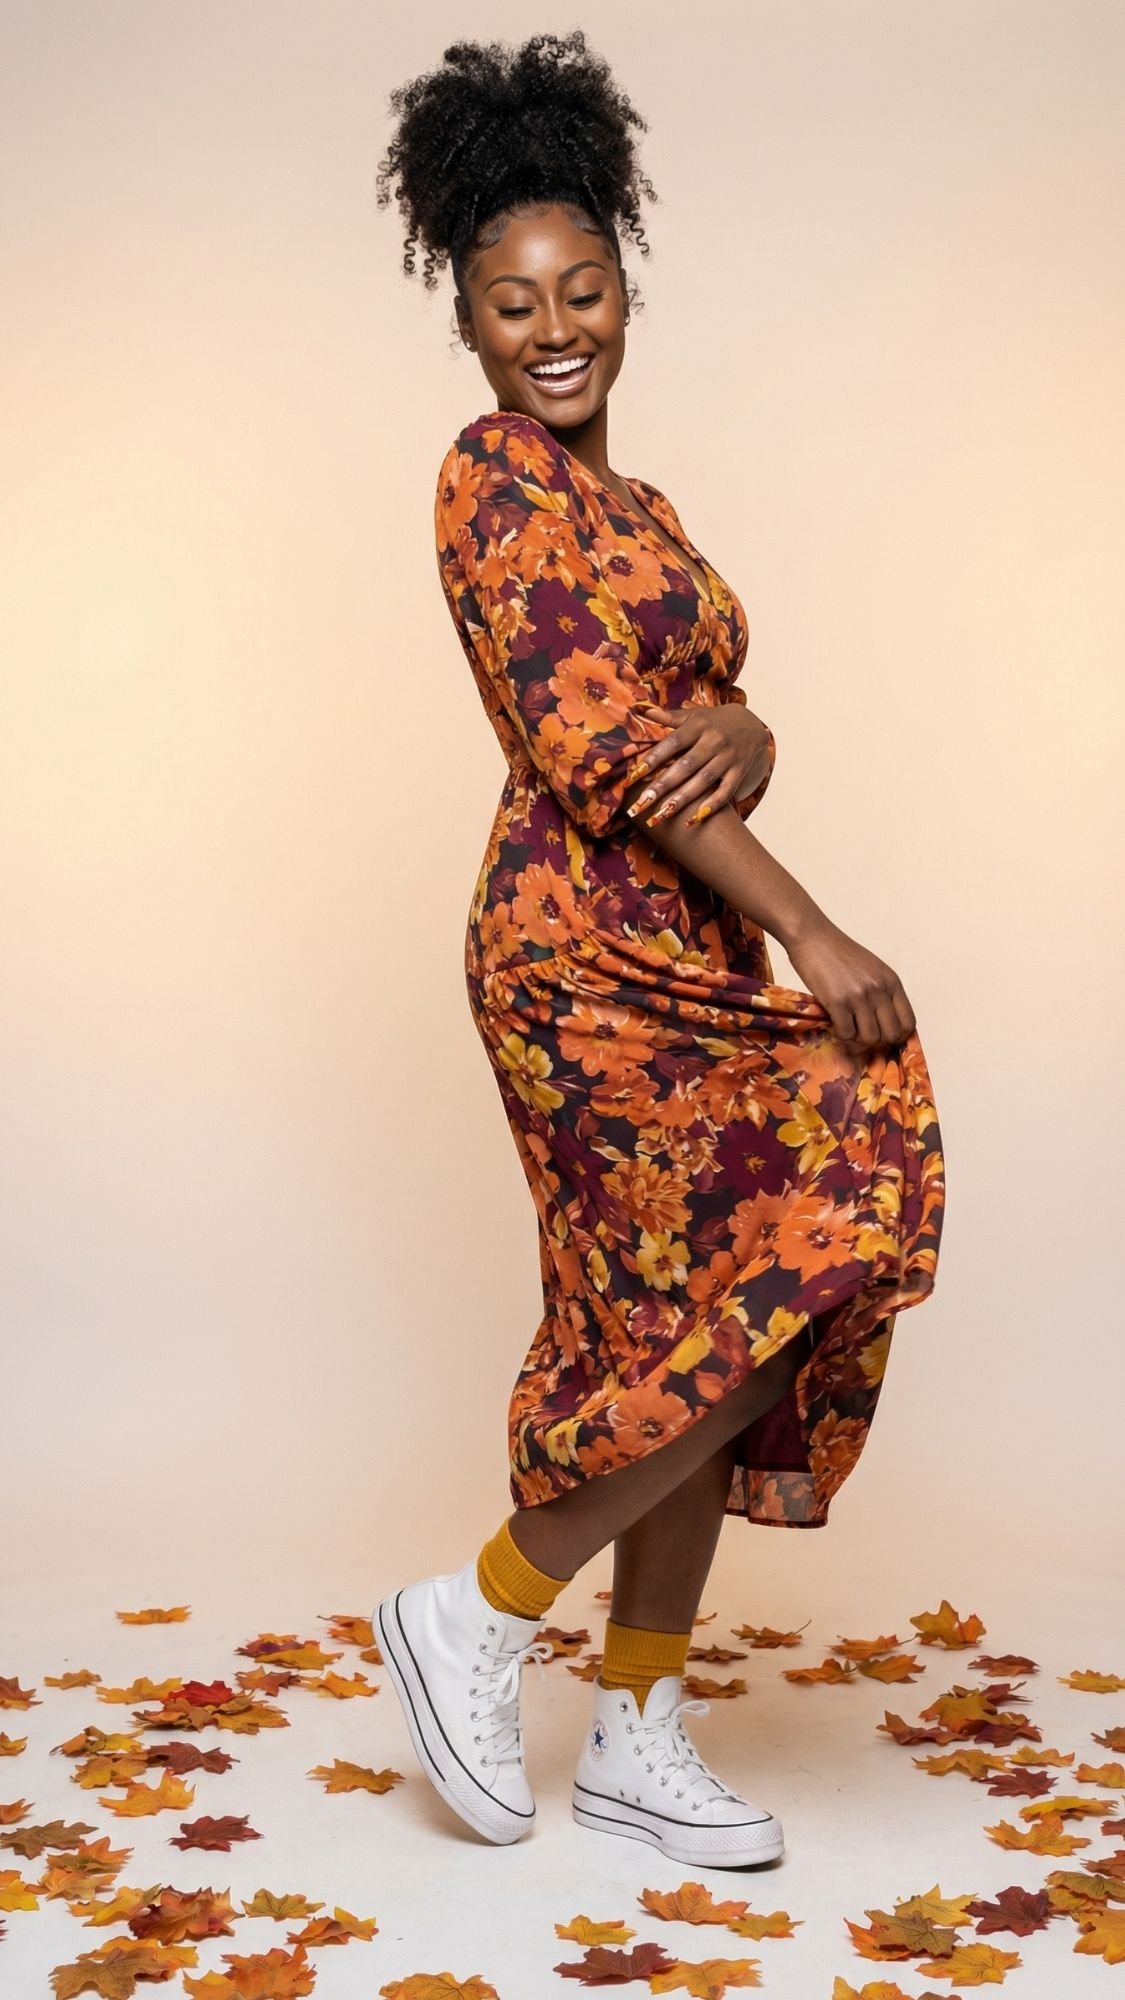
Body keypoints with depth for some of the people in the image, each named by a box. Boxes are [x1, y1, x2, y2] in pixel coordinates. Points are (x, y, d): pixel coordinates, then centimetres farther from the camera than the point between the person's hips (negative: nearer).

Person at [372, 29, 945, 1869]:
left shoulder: (633, 501, 20)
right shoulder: (495, 477, -7)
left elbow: (715, 710, 13)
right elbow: (587, 738, -17)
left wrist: (735, 734, -15)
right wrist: (813, 934, -19)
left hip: (684, 948, 9)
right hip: (593, 949, -9)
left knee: (689, 1334, 8)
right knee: (773, 1298, -9)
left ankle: (639, 1739, 18)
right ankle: (480, 1615, 6)